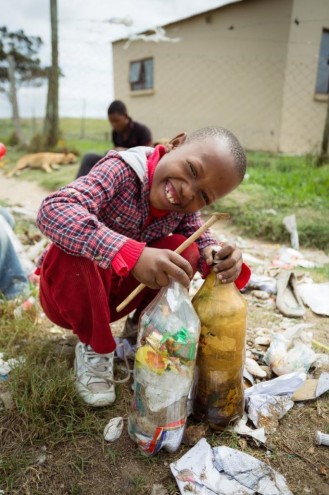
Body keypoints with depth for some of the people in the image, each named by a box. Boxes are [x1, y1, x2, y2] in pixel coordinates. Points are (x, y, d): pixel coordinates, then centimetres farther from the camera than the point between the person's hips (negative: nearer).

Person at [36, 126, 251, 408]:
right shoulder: (123, 169, -29)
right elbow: (52, 210, -41)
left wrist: (219, 258, -35)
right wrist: (131, 254, -54)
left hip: (118, 294, 4)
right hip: (71, 294, -3)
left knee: (184, 250, -16)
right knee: (69, 252, -36)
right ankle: (96, 348, -9)